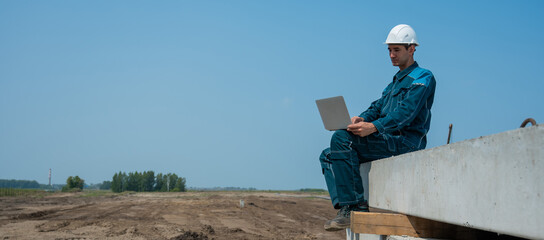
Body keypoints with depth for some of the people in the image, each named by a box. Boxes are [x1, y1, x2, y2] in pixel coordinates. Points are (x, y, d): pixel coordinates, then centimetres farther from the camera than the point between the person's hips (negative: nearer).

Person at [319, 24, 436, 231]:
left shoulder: (423, 78, -3)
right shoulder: (395, 81, 27)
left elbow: (405, 114, -18)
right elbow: (378, 106, 17)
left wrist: (373, 127, -31)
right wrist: (361, 118, -7)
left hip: (405, 142, -9)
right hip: (386, 142, 10)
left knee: (342, 138, -27)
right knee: (328, 156, 1)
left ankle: (355, 205, -24)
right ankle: (344, 207, -15)